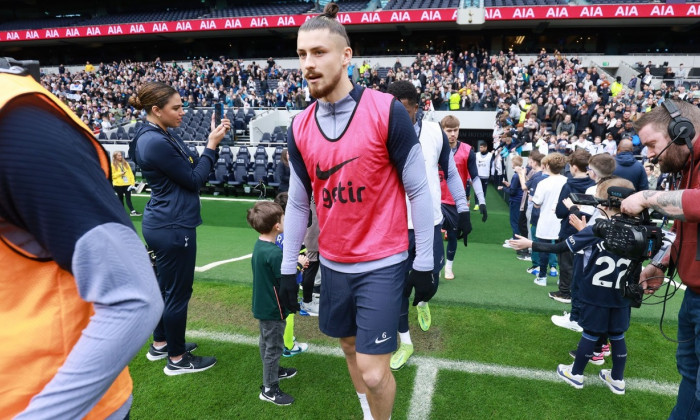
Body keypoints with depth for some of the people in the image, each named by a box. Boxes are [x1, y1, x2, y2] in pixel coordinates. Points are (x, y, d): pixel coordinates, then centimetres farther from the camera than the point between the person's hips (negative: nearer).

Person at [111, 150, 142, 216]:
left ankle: (132, 211, -5)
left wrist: (132, 182, -1)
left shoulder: (126, 163, 10)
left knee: (128, 198, -1)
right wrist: (120, 173, -14)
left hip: (127, 184, 2)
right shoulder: (113, 165, 1)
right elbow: (111, 175, -4)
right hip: (118, 185, -2)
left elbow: (130, 173, 7)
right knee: (120, 198, 9)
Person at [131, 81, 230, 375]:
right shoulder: (156, 142, -21)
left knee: (166, 286, 21)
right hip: (173, 227, -10)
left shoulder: (162, 136, 10)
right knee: (178, 292, 3)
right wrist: (213, 144, -10)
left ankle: (160, 344, 38)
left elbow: (193, 167, 12)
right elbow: (194, 180, -16)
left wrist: (212, 141, 1)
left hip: (164, 224, 10)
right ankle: (176, 359, 19)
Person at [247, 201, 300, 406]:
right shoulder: (274, 253, -29)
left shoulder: (259, 245, 0)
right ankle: (269, 388, 18)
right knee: (274, 347, 5)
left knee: (266, 343, 25)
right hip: (273, 309, -9)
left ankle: (273, 370, 46)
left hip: (262, 305, 9)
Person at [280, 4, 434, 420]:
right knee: (351, 348, 21)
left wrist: (424, 262, -8)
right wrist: (288, 268, 10)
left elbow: (418, 190, -10)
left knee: (373, 372, -2)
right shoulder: (299, 128, 0)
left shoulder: (387, 111, -14)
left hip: (382, 264, -5)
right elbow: (298, 201, 8)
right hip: (333, 264, 5)